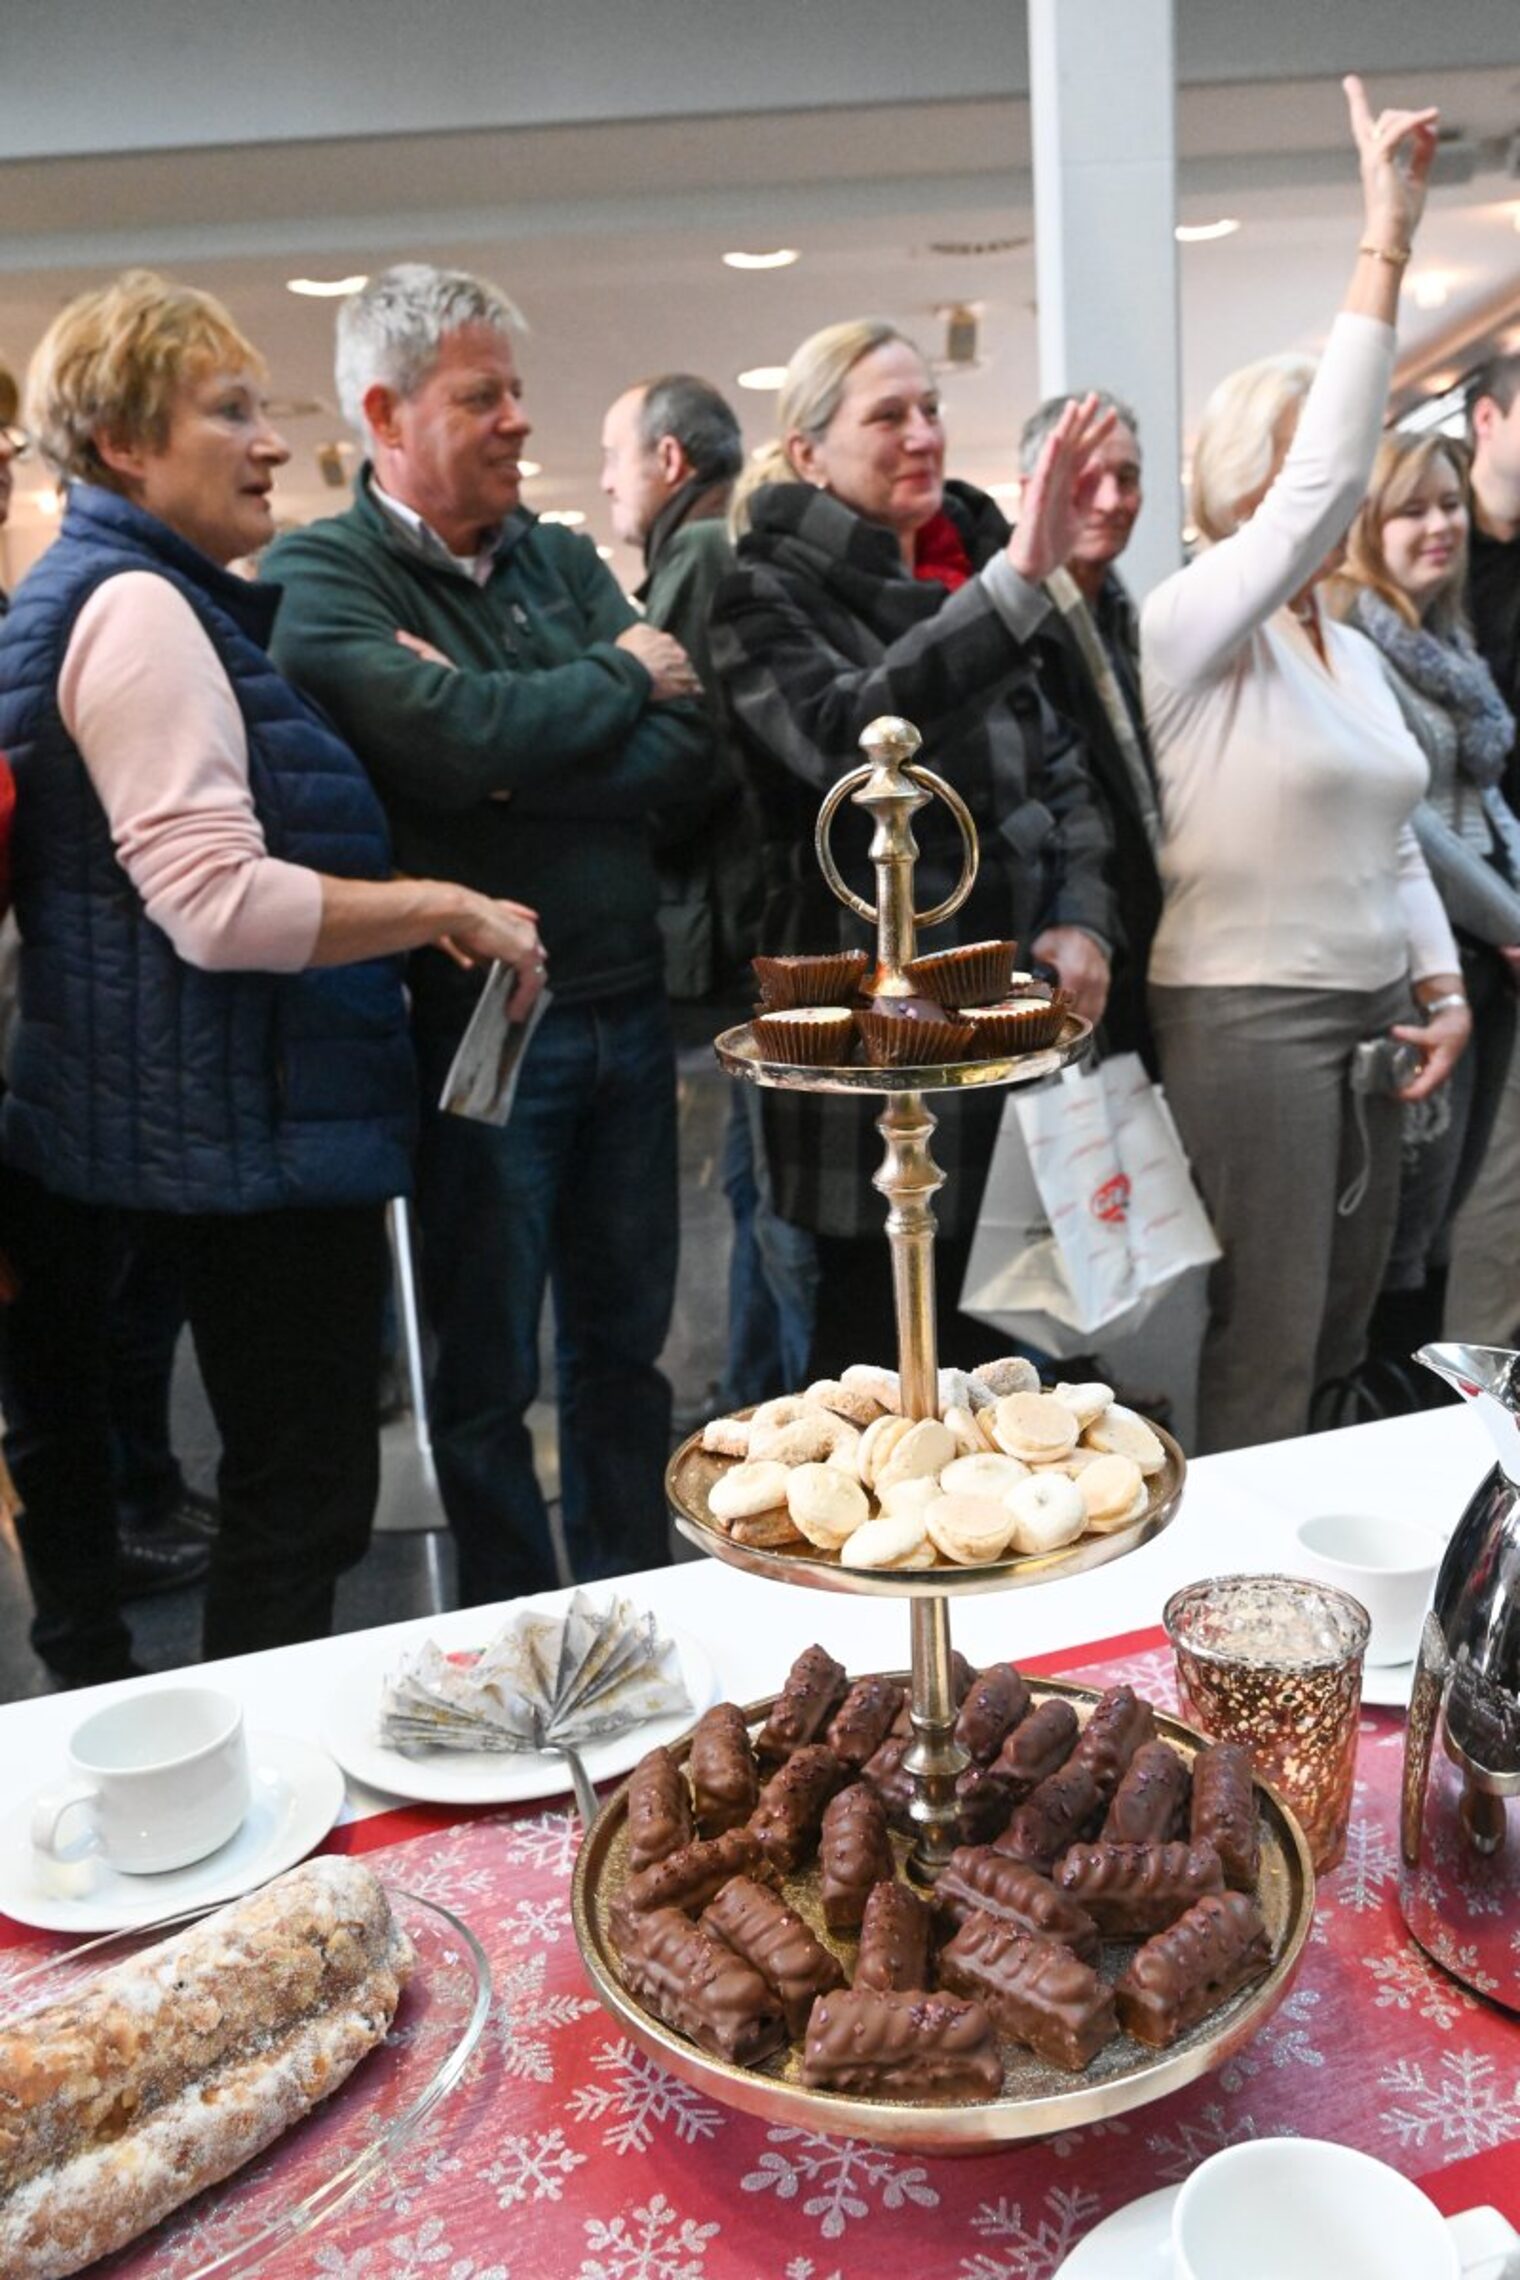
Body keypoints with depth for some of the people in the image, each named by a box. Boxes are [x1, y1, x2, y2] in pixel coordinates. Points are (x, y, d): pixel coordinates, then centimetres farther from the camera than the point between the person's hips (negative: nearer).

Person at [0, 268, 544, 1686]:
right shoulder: (139, 610, -16)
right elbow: (220, 906, -25)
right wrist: (448, 909, -17)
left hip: (189, 1125, 11)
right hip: (252, 1134, -11)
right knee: (304, 1490, 1)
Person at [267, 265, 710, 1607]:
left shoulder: (562, 559, 11)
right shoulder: (321, 577, -6)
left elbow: (686, 751, -1)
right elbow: (454, 741, -24)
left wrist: (516, 771, -15)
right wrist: (617, 677, -7)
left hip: (625, 1003, 6)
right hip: (475, 1021, -5)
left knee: (624, 1341, 16)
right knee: (487, 1370, 8)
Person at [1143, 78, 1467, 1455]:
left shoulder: (1353, 651, 15)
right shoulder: (1189, 628, -9)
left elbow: (1394, 841, 17)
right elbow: (1319, 487, -23)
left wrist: (1442, 988, 6)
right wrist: (1386, 246, -20)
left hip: (1369, 1012, 8)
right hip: (1245, 1016, -8)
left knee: (1343, 1340, 14)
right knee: (1264, 1349, -4)